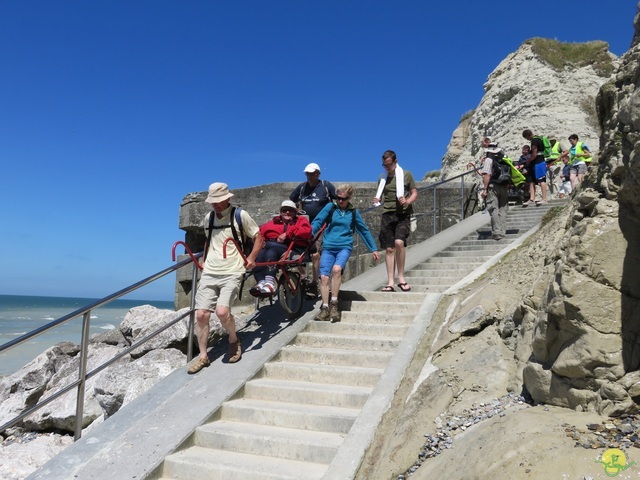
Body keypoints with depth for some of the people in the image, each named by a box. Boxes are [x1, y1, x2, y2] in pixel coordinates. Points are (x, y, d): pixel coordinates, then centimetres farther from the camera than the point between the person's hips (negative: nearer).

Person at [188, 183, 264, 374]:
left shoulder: (240, 215, -2)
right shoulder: (209, 217, 13)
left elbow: (258, 237, 4)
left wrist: (251, 258, -10)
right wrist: (204, 261, 17)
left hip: (232, 273, -5)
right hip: (209, 273, 5)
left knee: (222, 311, -22)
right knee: (201, 314, -4)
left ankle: (234, 340, 8)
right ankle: (202, 356, 12)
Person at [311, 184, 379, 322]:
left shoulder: (353, 212, 10)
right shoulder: (330, 207, 8)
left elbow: (364, 230, 18)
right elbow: (317, 222, 2)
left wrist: (373, 249, 20)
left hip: (344, 247, -1)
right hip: (328, 247, 1)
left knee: (337, 269, -29)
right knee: (323, 277, -14)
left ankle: (334, 303, -22)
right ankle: (325, 308, -4)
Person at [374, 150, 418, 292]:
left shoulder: (406, 174, 5)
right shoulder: (382, 178, 15)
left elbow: (415, 193, 5)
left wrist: (407, 201, -15)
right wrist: (377, 200, 1)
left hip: (402, 214, -3)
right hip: (387, 215, 3)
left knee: (399, 242, -23)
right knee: (389, 249, 1)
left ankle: (401, 278, -9)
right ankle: (390, 282, 5)